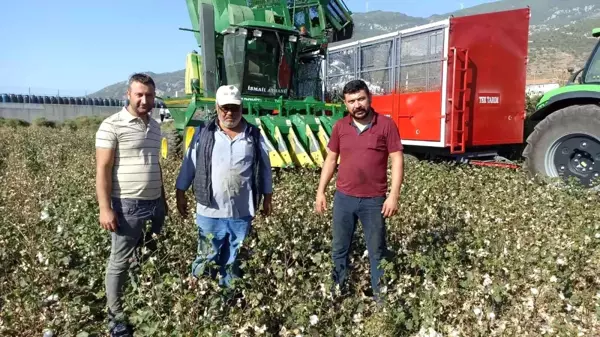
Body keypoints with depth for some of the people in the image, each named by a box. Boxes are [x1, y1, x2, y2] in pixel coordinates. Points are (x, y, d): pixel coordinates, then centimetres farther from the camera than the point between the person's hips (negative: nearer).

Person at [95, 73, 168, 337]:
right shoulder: (112, 125, -9)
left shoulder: (155, 127, 12)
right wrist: (105, 208, -16)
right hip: (127, 206, -6)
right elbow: (103, 169, -11)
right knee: (120, 262, 6)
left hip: (154, 204, 6)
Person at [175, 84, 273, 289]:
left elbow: (264, 167, 8)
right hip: (210, 211, -1)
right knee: (207, 260, 9)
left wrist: (267, 197, 10)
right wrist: (180, 193, 5)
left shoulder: (254, 135, 3)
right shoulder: (203, 133, 0)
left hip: (241, 212, 2)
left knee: (232, 260, 16)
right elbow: (189, 164, 5)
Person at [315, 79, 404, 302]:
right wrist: (320, 191, 6)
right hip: (343, 197, 3)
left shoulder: (386, 125, -6)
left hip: (374, 200, -2)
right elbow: (330, 160, 9)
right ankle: (337, 289, 31)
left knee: (377, 251, 11)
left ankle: (380, 295, 27)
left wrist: (394, 195, -13)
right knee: (339, 248, 14)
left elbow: (397, 161, -6)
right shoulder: (340, 127, 3)